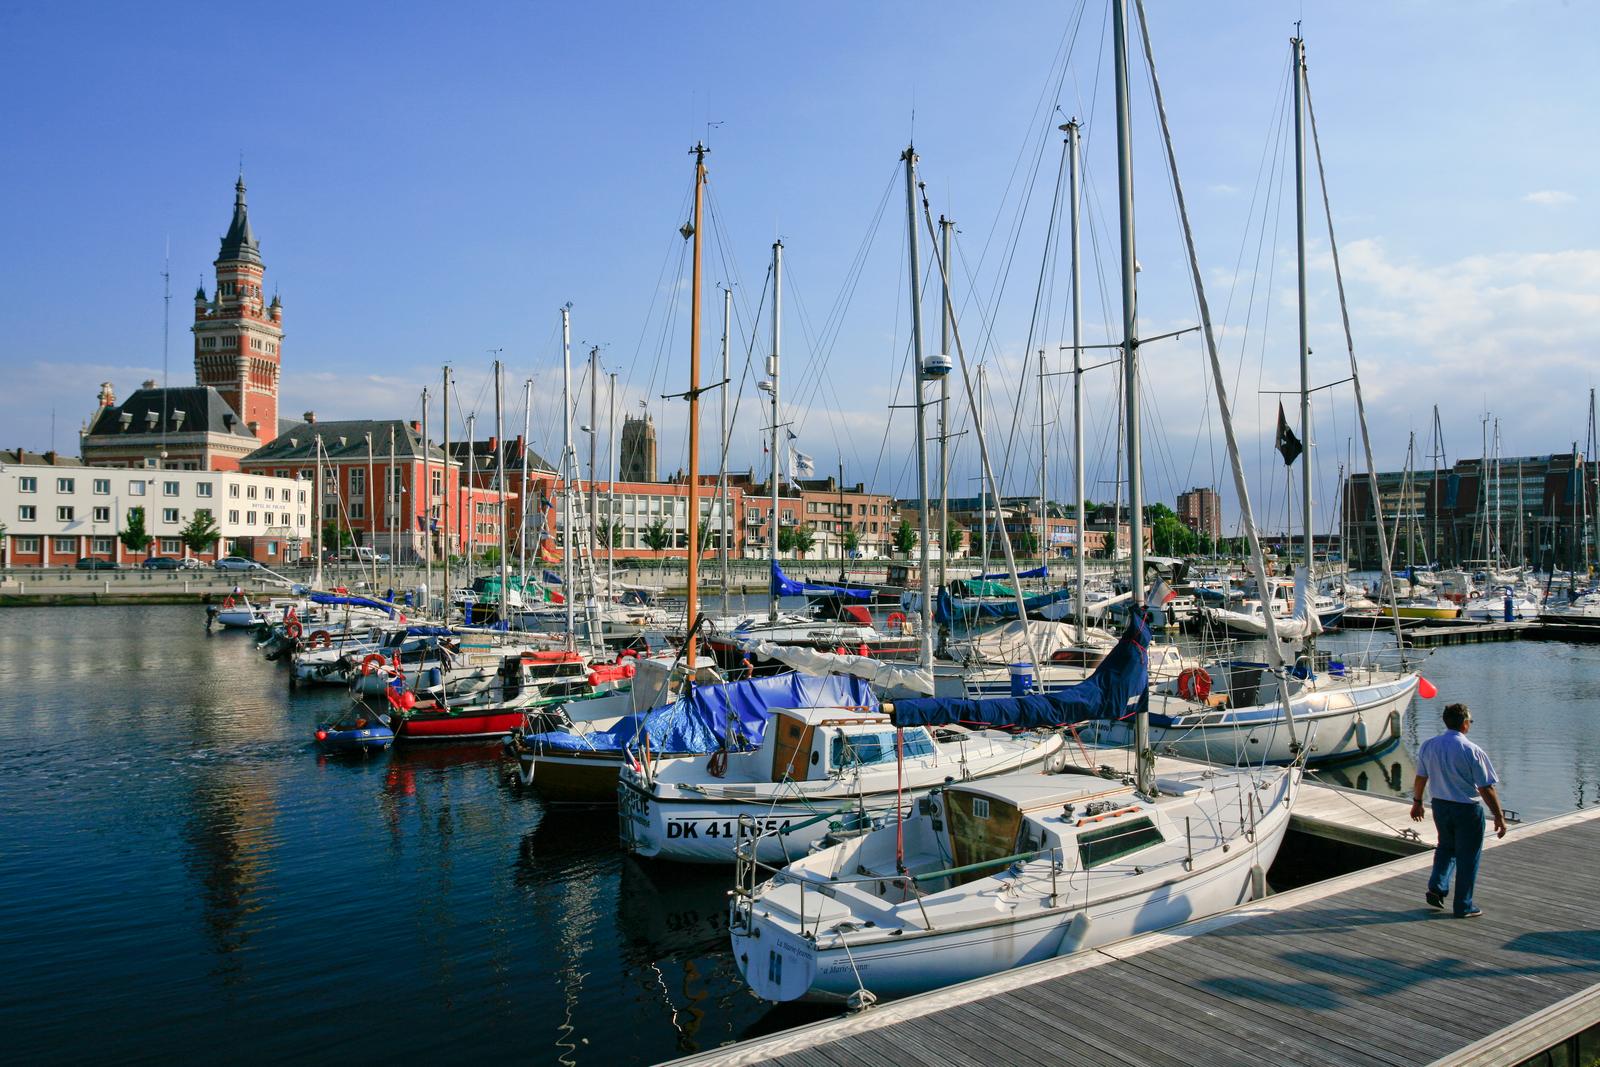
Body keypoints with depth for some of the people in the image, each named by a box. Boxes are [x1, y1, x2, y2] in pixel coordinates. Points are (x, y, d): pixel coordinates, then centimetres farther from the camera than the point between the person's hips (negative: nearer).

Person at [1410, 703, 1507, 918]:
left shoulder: (1428, 746, -3)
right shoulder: (1473, 752, -19)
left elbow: (1421, 778, 8)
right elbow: (1486, 789, -16)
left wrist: (1417, 801, 21)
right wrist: (1499, 817, -7)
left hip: (1439, 805, 5)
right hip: (1467, 809, -5)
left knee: (1446, 847, 26)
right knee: (1467, 857, 9)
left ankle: (1437, 887, 13)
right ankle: (1463, 906, 18)